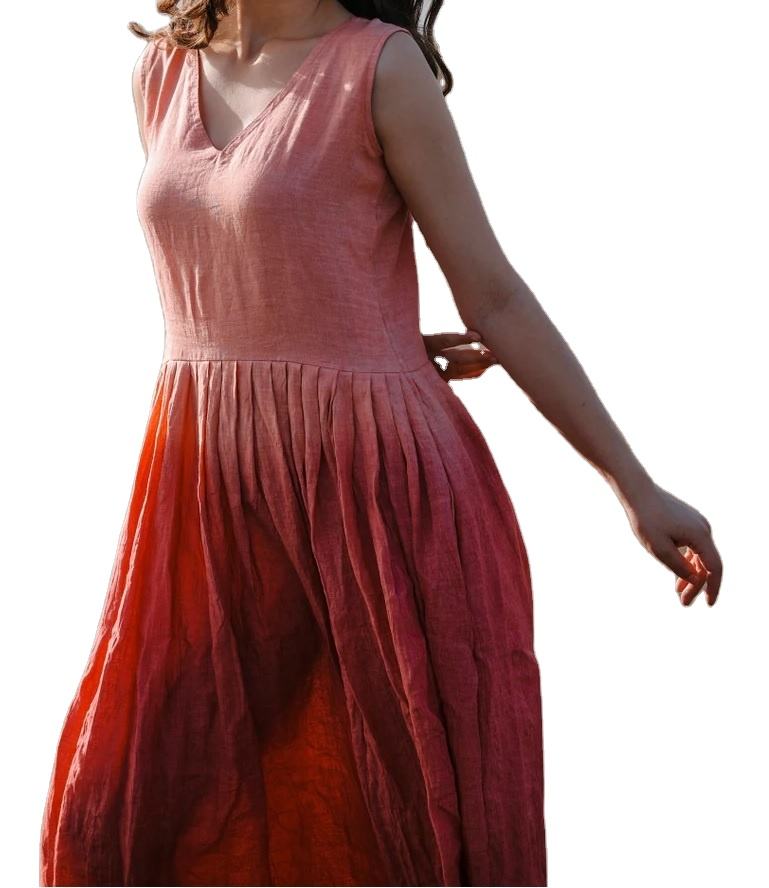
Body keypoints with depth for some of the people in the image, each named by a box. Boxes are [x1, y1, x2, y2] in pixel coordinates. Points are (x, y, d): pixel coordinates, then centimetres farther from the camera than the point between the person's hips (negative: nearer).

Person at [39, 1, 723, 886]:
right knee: (123, 815, 5)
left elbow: (494, 297, -5)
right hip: (209, 489, 5)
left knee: (403, 815, 2)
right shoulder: (162, 72, 9)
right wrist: (375, 350, 4)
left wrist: (637, 487, -6)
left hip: (369, 489, -5)